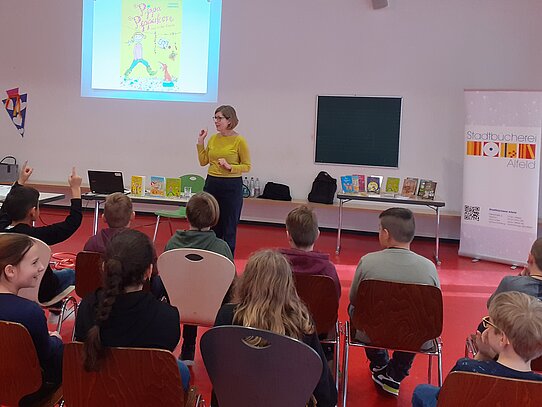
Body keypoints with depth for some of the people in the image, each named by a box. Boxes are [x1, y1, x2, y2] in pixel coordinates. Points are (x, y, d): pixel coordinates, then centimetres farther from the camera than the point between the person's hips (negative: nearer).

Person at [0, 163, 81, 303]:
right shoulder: (36, 235, -34)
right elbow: (73, 222, -27)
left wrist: (20, 182, 17)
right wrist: (76, 189, -18)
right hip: (40, 293, -6)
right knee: (71, 274, 21)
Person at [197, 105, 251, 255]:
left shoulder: (239, 140, -8)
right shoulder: (213, 138, 8)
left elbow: (247, 166, -5)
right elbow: (203, 161, 11)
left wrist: (230, 166, -19)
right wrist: (200, 142, 5)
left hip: (231, 186, -5)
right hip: (212, 184, 5)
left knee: (228, 229, 2)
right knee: (211, 226, 10)